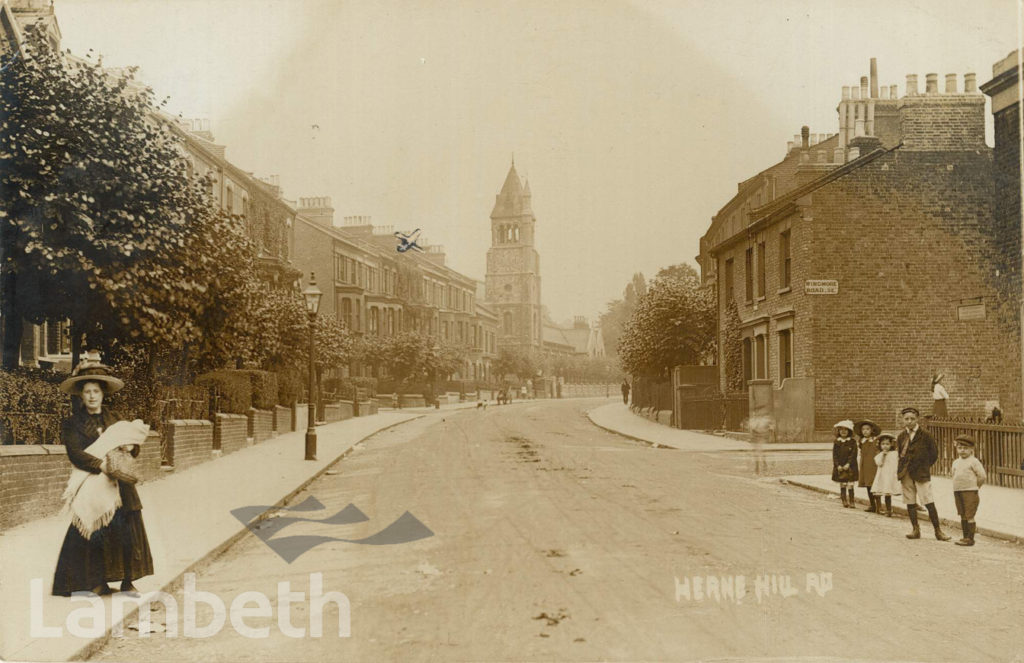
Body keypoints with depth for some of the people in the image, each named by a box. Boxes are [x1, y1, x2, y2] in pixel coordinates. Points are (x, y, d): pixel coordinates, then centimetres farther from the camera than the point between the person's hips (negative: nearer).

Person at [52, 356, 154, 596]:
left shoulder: (114, 419, 15)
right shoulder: (73, 423, 4)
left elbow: (132, 451, 11)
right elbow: (75, 453, -10)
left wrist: (135, 439, -11)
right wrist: (101, 465, -23)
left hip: (120, 484, 3)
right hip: (92, 486, -3)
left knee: (127, 530, 0)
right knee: (94, 532, -6)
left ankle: (127, 582, 8)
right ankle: (97, 583, 6)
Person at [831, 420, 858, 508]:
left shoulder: (852, 442, -1)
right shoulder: (836, 442, 6)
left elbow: (853, 454, -6)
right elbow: (834, 455, 3)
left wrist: (848, 464, -14)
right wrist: (838, 465, -8)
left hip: (850, 467, -2)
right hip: (839, 467, 3)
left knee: (850, 485, -4)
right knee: (842, 485, 5)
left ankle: (851, 502, 3)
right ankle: (844, 502, 11)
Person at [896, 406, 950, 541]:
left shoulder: (924, 435, -3)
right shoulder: (901, 436, 9)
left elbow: (934, 453, 4)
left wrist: (925, 466, 7)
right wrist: (900, 470, 9)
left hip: (921, 473, -4)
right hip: (905, 474, 4)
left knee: (929, 502, -7)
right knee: (910, 502, 6)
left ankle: (938, 531, -1)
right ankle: (915, 529, 15)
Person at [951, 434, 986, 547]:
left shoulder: (974, 461, -6)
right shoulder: (956, 462, 14)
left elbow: (982, 476, -6)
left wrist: (973, 487, 3)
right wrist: (956, 490, 10)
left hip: (970, 492, -7)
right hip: (957, 491, 7)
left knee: (969, 516, -6)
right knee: (963, 516, 11)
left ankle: (970, 538, -2)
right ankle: (965, 537, 18)